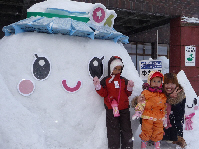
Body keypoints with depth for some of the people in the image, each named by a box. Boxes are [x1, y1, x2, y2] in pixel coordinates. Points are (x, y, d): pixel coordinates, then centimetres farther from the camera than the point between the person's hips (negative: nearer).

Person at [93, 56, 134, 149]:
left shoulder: (124, 81, 11)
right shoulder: (106, 80, 3)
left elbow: (127, 94, 12)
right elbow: (103, 93, -2)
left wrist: (129, 87, -6)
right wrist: (98, 86, -15)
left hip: (124, 108, 3)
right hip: (111, 109, -2)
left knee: (126, 128, 9)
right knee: (113, 129, 4)